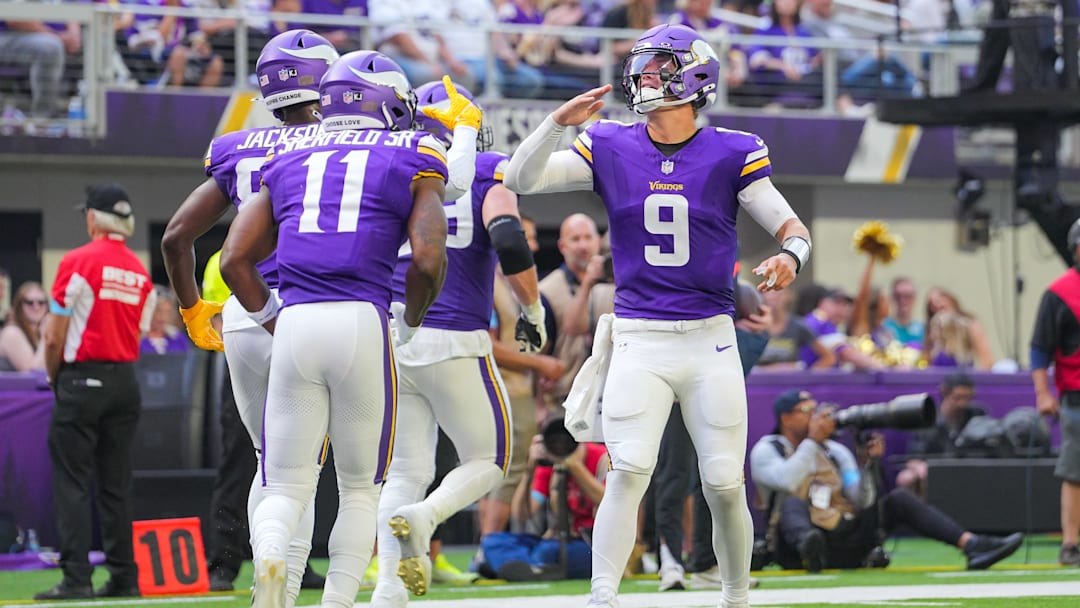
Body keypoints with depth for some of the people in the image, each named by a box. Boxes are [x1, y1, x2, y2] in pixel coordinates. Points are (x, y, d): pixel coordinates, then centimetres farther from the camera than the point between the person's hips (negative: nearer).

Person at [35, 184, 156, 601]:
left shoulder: (78, 262, -10)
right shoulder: (140, 273, 8)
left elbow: (54, 337, -10)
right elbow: (137, 335, 10)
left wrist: (54, 377, 6)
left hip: (82, 380, -6)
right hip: (125, 383, 6)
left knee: (72, 483, -4)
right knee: (117, 485, 10)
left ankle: (77, 578, -10)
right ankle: (124, 577, 8)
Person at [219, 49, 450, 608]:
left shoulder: (289, 161, 19)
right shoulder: (411, 161, 10)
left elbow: (235, 259, 12)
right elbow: (428, 260, -4)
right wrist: (409, 326, 13)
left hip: (295, 326, 2)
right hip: (363, 323, -2)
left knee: (286, 487, 7)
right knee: (359, 488, 15)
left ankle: (268, 561, -24)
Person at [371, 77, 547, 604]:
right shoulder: (487, 173, 2)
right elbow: (510, 244, -15)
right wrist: (533, 312, -2)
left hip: (389, 341, 4)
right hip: (454, 343, -3)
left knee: (406, 472, 10)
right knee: (486, 461, 12)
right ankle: (423, 519, -18)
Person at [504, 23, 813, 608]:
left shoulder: (732, 154, -1)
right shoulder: (611, 148, 3)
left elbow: (791, 226, -1)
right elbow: (521, 180, -1)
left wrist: (790, 256, -24)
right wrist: (559, 121, -15)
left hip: (710, 340, 0)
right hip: (638, 341, 0)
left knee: (724, 485, 3)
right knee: (628, 472, -16)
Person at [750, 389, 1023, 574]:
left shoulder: (835, 451, 19)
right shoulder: (766, 450, 5)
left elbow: (861, 501, 7)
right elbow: (788, 483, -18)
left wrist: (870, 463, -7)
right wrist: (813, 441, -11)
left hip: (845, 543, 5)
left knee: (898, 499, -9)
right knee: (794, 503, -35)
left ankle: (972, 545, -24)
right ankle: (808, 547, -72)